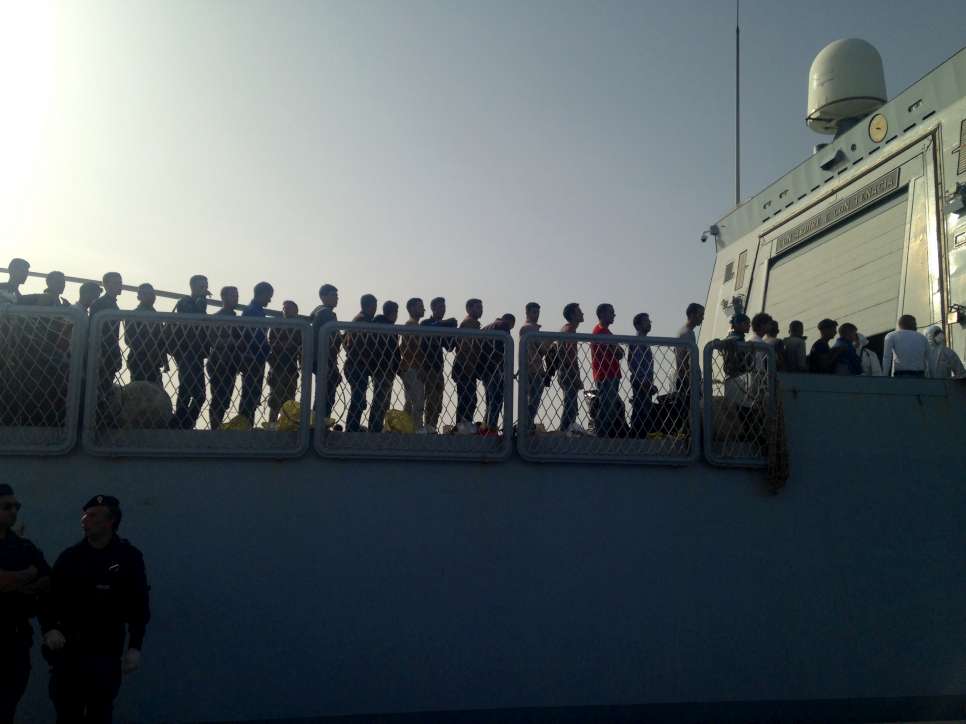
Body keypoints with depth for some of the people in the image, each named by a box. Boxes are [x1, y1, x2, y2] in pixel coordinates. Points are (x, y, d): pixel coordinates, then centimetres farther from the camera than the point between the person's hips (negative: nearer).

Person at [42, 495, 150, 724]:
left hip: (106, 652, -2)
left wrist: (135, 647, -11)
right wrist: (49, 629, -11)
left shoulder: (129, 557, -4)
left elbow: (139, 604, -5)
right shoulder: (69, 556, 4)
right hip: (67, 649, 3)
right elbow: (49, 597, 6)